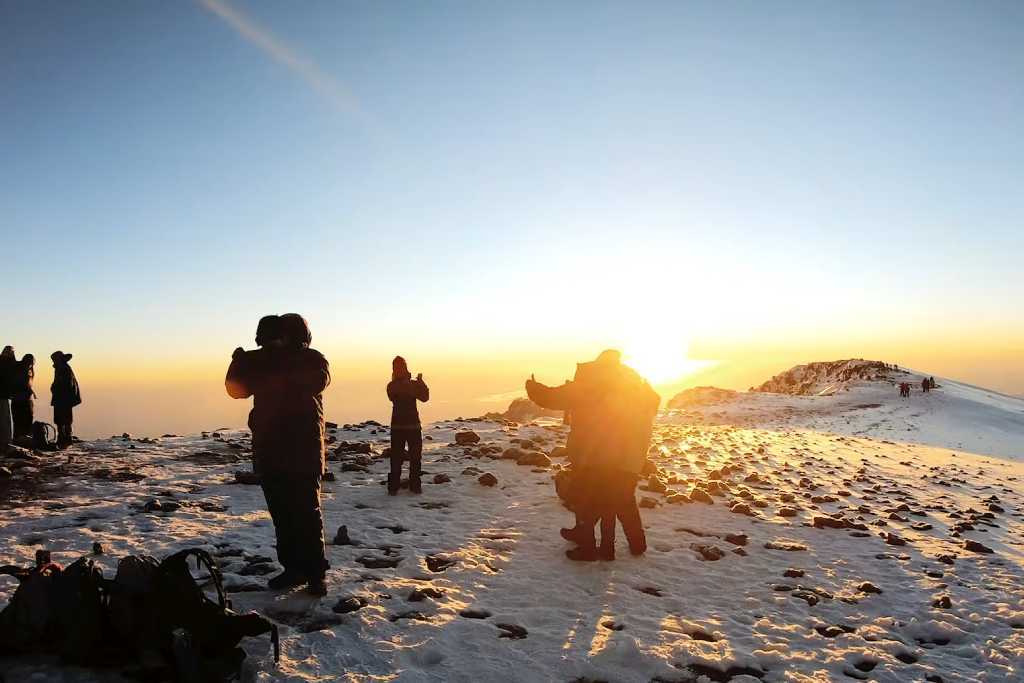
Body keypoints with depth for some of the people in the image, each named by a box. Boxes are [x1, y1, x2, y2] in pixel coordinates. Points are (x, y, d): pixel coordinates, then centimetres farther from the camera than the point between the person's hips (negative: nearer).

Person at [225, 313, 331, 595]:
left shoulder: (313, 359, 0)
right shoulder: (263, 359, 14)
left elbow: (318, 381, -22)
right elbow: (237, 388, 7)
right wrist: (240, 362, -11)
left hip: (304, 450, -5)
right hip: (269, 449, 5)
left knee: (307, 512, -6)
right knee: (281, 514, 9)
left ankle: (316, 574, -1)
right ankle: (294, 568, 18)